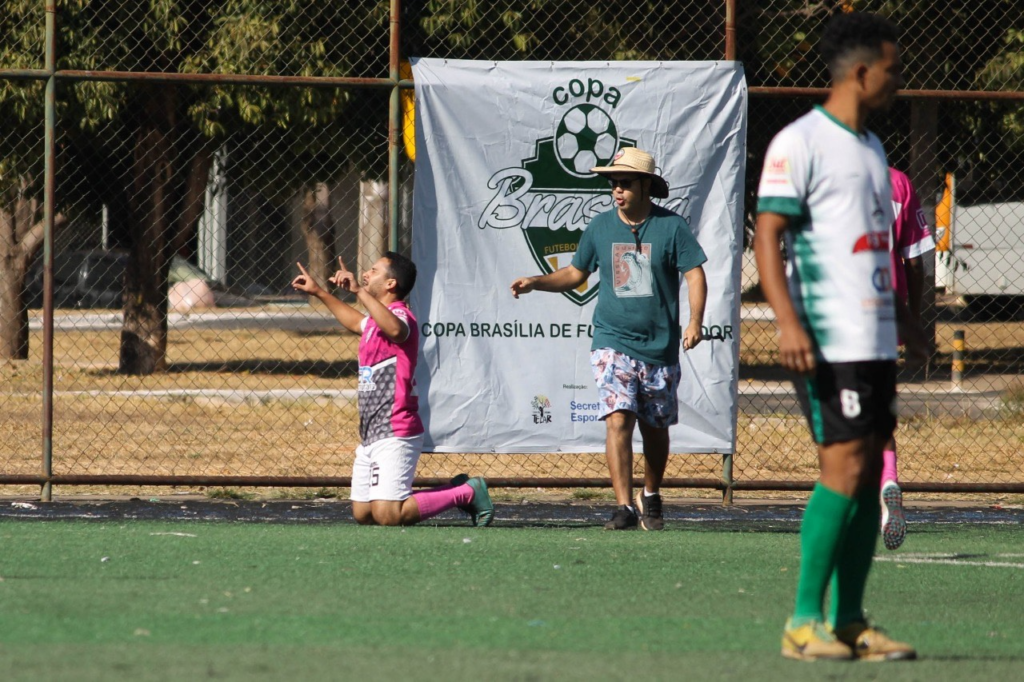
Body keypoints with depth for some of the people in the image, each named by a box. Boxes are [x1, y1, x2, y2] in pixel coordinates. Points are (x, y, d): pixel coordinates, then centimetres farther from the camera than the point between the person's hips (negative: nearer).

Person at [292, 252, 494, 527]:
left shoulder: (400, 315, -13)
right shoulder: (376, 320, 18)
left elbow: (395, 329, -40)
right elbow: (356, 321, 43)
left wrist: (358, 290, -40)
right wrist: (318, 292, 47)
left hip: (394, 436, -10)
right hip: (371, 436, 10)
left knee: (387, 516, -19)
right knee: (362, 514, 8)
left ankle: (467, 492, -2)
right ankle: (456, 492, 19)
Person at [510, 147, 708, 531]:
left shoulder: (671, 226, -4)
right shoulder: (600, 227, 5)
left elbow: (695, 274, -5)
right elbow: (575, 274, 17)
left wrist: (694, 321, -19)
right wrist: (536, 282, 2)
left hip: (660, 347, -1)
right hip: (612, 343, 1)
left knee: (655, 428, 12)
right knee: (618, 419, -16)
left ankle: (651, 499, 34)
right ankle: (624, 507, -18)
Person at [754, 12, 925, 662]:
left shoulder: (871, 147, 18)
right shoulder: (800, 142, -8)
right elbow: (768, 235, -13)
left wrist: (901, 318, 30)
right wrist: (788, 322, -23)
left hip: (877, 340, 9)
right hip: (830, 342, -9)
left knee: (870, 473, 5)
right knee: (844, 468, -12)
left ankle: (850, 624, 8)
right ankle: (804, 623, -8)